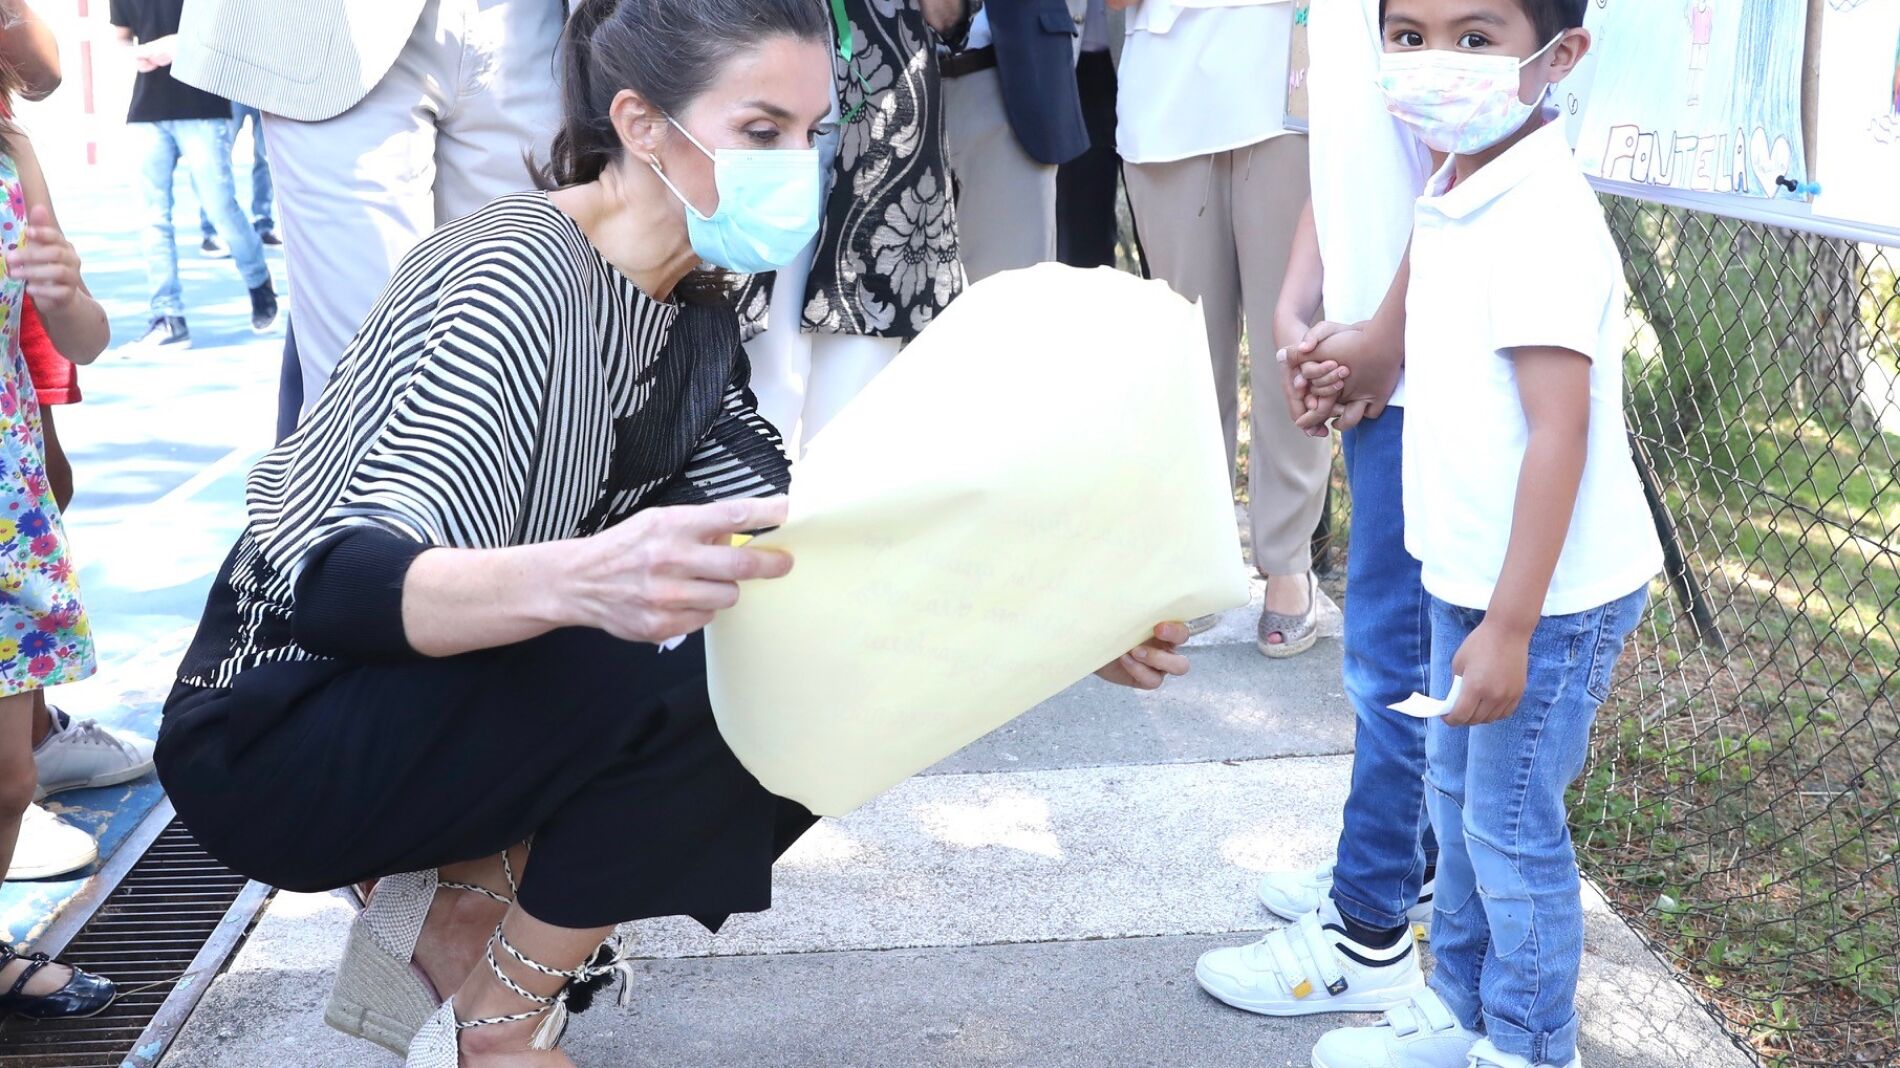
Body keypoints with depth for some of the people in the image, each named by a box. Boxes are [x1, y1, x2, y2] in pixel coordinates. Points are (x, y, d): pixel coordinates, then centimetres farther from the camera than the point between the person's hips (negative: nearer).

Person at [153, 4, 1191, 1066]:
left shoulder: (697, 313, 0)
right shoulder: (517, 277, -24)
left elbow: (798, 550, -1)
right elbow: (332, 580, -34)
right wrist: (577, 579, -54)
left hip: (429, 712, 8)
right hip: (275, 736, -7)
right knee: (710, 673, -27)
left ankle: (463, 902, 4)